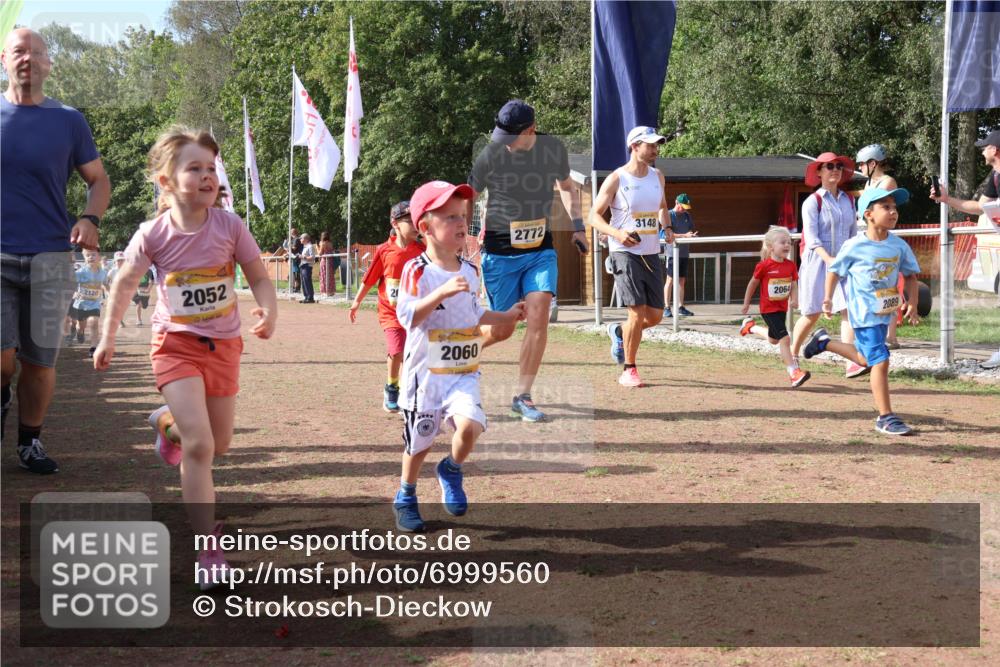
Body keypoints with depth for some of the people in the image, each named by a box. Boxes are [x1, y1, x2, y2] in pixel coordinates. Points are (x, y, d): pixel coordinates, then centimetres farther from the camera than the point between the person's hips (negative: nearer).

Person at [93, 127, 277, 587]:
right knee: (199, 446, -16)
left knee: (219, 444, 15)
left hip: (223, 346, 3)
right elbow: (125, 283, 2)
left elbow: (259, 277, -2)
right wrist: (107, 338, 3)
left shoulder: (229, 226, -10)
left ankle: (168, 423, 50)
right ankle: (208, 549, -9)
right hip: (176, 344, -3)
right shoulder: (154, 234, -12)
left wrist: (268, 310, -23)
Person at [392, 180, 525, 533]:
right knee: (419, 441, 8)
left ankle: (451, 470, 11)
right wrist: (442, 292, -32)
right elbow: (407, 317, -24)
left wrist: (507, 316, 11)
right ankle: (405, 499, 32)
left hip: (464, 371, 4)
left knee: (469, 426, -20)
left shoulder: (470, 271, 7)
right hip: (426, 371, -4)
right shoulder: (417, 271, -13)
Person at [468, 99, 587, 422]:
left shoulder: (554, 149, -4)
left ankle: (522, 397, -4)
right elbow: (468, 199, 1)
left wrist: (577, 225, 6)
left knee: (538, 316, -15)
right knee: (502, 330, 1)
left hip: (541, 250, 2)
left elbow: (566, 186, 15)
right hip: (499, 252, -2)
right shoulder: (490, 156, -12)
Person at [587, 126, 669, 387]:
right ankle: (628, 370, 1)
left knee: (655, 316, 5)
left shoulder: (658, 177, 10)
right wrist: (617, 233, -23)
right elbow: (594, 216, -6)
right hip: (625, 252, -6)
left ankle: (618, 332, 35)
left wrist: (666, 226, 5)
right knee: (638, 312, -13)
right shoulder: (616, 179, -7)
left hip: (652, 254, 6)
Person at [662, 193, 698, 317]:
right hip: (673, 251, -6)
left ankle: (680, 307, 13)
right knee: (670, 280, -7)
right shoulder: (669, 215, -5)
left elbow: (691, 230, 21)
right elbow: (668, 234, -13)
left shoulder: (687, 215, 15)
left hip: (684, 252, 6)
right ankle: (667, 308, -6)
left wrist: (692, 234, -4)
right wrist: (685, 235, -22)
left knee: (682, 280, 8)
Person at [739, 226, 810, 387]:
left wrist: (794, 299, -17)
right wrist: (746, 304, 7)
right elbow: (753, 284, -2)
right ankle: (794, 374, -16)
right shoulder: (764, 266, -15)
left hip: (782, 307, 7)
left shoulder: (790, 265, -2)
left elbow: (794, 285, 4)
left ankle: (750, 326, 51)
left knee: (773, 340, 25)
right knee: (784, 339, -17)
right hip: (768, 309, -7)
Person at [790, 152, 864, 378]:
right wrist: (829, 260, -27)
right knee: (812, 314, 2)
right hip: (817, 260, -4)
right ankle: (793, 356, 23)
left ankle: (852, 363, -21)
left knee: (849, 309, -13)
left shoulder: (848, 200, 11)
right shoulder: (812, 202, -5)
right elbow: (811, 238, -14)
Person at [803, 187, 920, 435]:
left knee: (864, 358, 21)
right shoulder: (854, 246, -13)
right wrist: (828, 298, -8)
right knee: (880, 361, -12)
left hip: (886, 313, 6)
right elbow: (835, 271, 0)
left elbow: (911, 275, 8)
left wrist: (912, 303, -3)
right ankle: (885, 417, -4)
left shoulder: (899, 245, -1)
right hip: (864, 314, -6)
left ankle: (824, 341, 44)